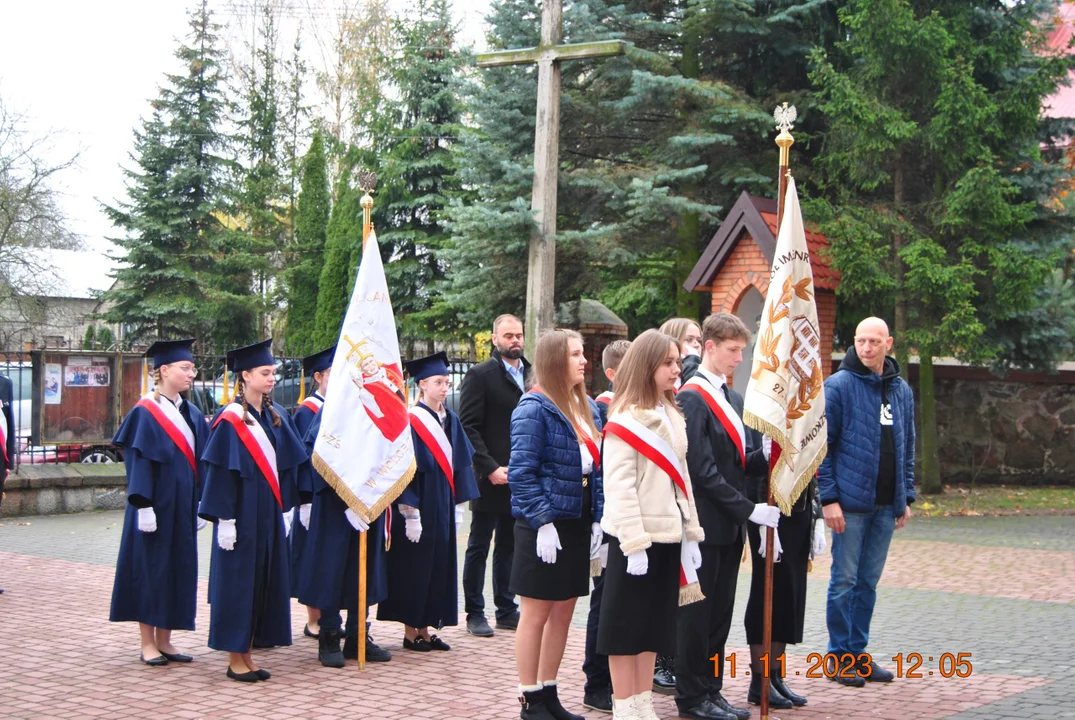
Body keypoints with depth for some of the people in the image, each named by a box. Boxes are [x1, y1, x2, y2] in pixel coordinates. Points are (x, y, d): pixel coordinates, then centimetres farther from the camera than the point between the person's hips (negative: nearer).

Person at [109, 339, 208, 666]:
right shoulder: (145, 413, -8)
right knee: (151, 568, 1)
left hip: (183, 507, 7)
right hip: (156, 505, -6)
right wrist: (143, 505, -19)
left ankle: (165, 641, 17)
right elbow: (137, 461, -13)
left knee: (178, 568, 8)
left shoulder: (192, 415, 11)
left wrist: (202, 504, 9)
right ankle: (148, 644, 9)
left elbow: (200, 462, 12)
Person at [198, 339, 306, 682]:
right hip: (242, 515, -7)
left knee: (265, 581, 8)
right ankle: (235, 659, 8)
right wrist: (224, 519, -16)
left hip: (268, 514, 7)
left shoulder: (277, 416, 10)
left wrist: (284, 508, 11)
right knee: (238, 580, -1)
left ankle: (248, 654, 17)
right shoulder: (230, 420, -10)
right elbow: (220, 471, -12)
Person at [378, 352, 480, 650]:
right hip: (419, 508, -7)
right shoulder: (410, 422, -12)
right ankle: (410, 633, 10)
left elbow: (461, 464, 13)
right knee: (414, 568, 0)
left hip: (442, 508, 7)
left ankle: (425, 630, 18)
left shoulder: (450, 421, 9)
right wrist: (410, 513, -18)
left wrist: (458, 503, 9)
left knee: (439, 567, 9)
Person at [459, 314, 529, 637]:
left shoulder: (531, 375, 11)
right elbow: (468, 428, -11)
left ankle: (507, 610, 22)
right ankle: (475, 614, 11)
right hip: (491, 478, -5)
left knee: (509, 547, 13)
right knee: (479, 547, 5)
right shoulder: (480, 375, -7)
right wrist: (490, 468, -17)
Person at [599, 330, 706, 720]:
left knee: (655, 623, 12)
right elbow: (618, 486, -17)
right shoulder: (626, 419, -13)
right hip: (635, 539, -8)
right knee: (626, 625, 2)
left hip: (668, 535, 8)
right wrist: (634, 542, -21)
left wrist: (692, 533, 12)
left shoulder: (672, 416, 12)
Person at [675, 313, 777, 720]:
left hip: (729, 525, 8)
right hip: (705, 524, -8)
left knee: (720, 612, 12)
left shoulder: (732, 399, 15)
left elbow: (741, 461, 14)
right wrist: (749, 509, -18)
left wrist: (766, 456, -8)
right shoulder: (692, 398, -12)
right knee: (698, 613, 1)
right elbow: (702, 469, -18)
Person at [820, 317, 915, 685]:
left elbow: (907, 447, 17)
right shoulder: (838, 386, -7)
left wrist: (907, 496, 12)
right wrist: (829, 498, -14)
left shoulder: (902, 390, 11)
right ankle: (839, 656, 10)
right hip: (850, 502, -5)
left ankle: (858, 652, 21)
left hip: (886, 505, 5)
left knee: (869, 582, 11)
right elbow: (821, 446, -9)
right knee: (845, 580, 1)